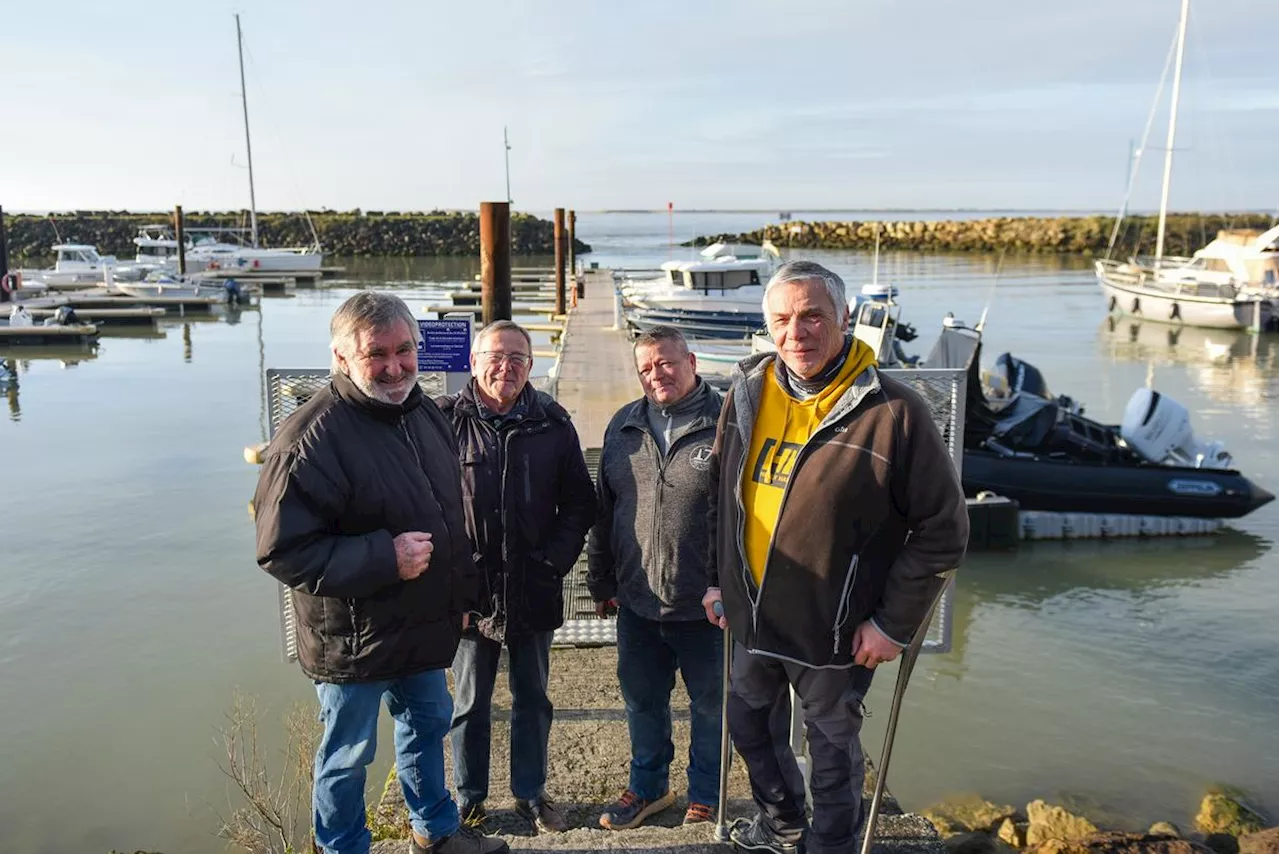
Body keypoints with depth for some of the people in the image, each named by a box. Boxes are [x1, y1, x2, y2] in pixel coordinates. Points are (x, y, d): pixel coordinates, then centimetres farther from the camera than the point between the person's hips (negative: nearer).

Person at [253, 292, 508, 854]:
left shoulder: (423, 413, 1)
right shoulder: (313, 436, -25)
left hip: (425, 625, 8)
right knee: (347, 757, 12)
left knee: (428, 724, 25)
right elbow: (284, 551, -25)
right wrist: (385, 558, -29)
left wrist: (459, 594, 15)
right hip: (353, 639, -8)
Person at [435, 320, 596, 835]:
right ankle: (470, 799, 33)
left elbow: (580, 502, 4)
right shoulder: (446, 421, -8)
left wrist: (556, 560, -5)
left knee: (533, 699, 17)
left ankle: (530, 793, 35)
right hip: (470, 590, -2)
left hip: (534, 590, 2)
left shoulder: (553, 425, -1)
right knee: (470, 701, 14)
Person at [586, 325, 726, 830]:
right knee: (642, 700, 20)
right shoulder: (623, 426, 5)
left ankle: (705, 797, 36)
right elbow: (604, 509, 11)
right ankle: (648, 787, 41)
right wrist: (601, 581, 12)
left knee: (710, 706, 14)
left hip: (706, 606, -4)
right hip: (637, 603, 5)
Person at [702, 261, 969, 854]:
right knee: (746, 722, 25)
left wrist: (894, 622, -14)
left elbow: (943, 528, -14)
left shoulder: (893, 412, -20)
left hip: (835, 631, -6)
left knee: (832, 749, 15)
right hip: (751, 619, 6)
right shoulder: (747, 394, -3)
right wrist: (719, 579, 8)